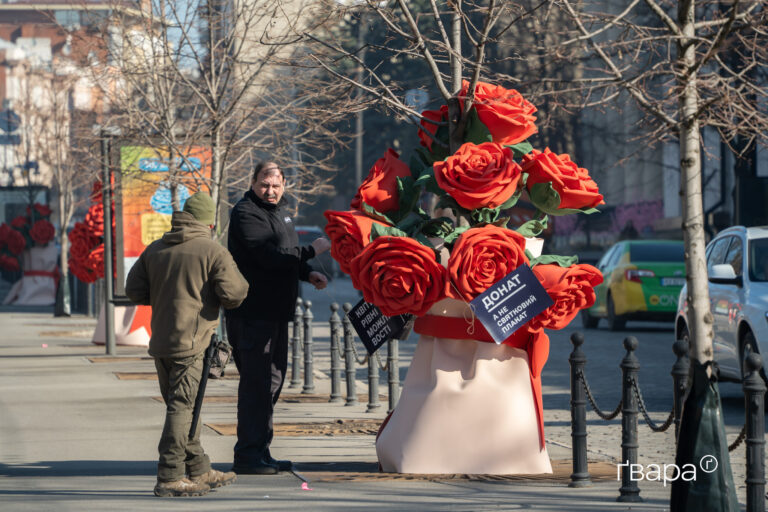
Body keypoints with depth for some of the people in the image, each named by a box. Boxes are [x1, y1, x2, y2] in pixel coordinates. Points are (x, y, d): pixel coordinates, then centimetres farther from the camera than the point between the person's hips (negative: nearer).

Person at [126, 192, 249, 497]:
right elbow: (234, 294, -10)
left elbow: (134, 291, 13)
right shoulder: (212, 251, -7)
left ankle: (199, 471, 25)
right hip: (190, 342, -7)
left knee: (184, 405, 15)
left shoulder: (154, 250, 12)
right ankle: (170, 477, -10)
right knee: (182, 406, -7)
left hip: (160, 342, 7)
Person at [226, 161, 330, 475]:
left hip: (274, 312, 10)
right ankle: (247, 455, -8)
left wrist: (308, 274, 12)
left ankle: (260, 451, 22)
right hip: (252, 313, -10)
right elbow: (269, 255, -25)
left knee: (272, 378, 15)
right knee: (256, 382, -10)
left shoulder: (277, 213, 18)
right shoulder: (245, 214, -14)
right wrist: (312, 251, -19)